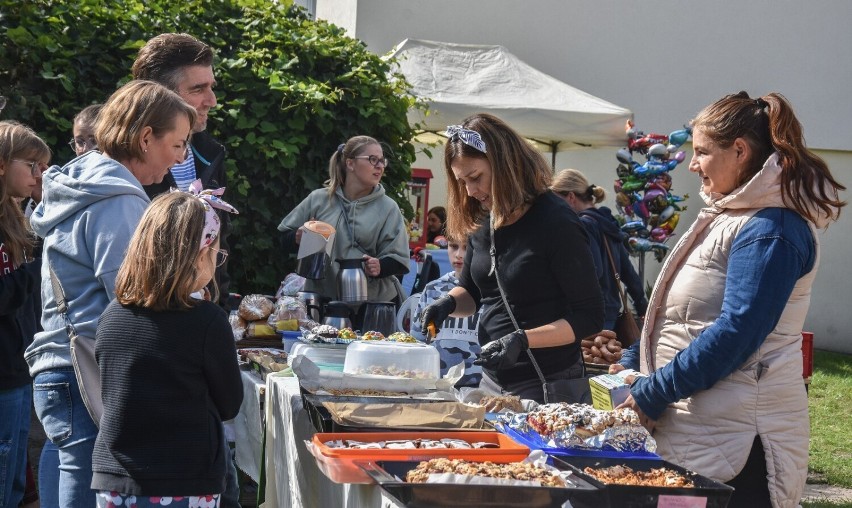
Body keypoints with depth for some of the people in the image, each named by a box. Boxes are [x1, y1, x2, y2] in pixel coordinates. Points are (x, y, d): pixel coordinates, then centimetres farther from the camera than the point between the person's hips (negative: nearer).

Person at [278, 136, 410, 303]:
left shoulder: (388, 207, 3)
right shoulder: (318, 200, 4)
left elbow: (399, 259, 0)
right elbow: (282, 237, 12)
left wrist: (380, 267, -22)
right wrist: (298, 237, -11)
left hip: (375, 301, 0)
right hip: (322, 298, 0)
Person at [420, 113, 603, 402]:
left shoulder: (556, 223, -15)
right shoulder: (484, 222, 5)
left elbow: (589, 318, -14)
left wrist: (523, 339, -25)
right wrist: (448, 303, -3)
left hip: (546, 385, -7)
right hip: (493, 379, 7)